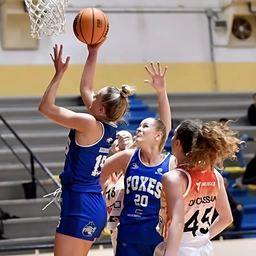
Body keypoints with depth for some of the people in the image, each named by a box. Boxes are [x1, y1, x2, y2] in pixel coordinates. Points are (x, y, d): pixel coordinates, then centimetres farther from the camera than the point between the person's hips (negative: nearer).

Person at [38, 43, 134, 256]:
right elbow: (85, 89, 20)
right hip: (94, 206, 10)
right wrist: (93, 53, 19)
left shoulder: (89, 124, -16)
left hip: (80, 207, -9)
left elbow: (45, 107, -12)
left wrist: (59, 73, -9)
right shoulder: (108, 126, 6)